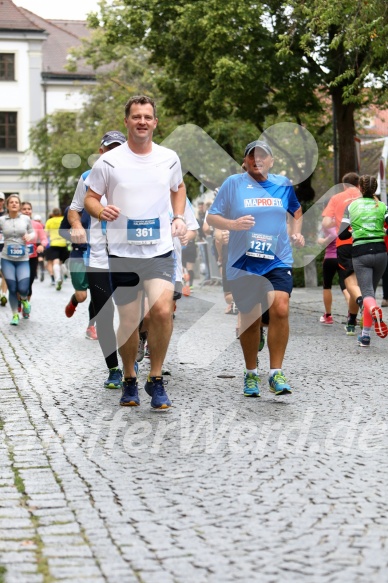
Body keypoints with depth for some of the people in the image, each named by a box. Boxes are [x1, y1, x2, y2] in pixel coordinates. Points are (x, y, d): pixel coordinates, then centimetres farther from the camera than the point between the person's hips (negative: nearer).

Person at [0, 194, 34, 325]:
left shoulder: (26, 219, 2)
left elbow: (33, 232, 14)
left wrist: (29, 236, -8)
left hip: (23, 260, 0)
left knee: (23, 289, -10)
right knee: (12, 289, 0)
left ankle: (24, 299, 27)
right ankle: (15, 315, 20)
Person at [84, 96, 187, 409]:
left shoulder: (170, 158, 6)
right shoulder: (108, 162, -2)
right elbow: (90, 197, 5)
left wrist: (178, 217, 9)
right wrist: (101, 211, -17)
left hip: (160, 250, 1)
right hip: (122, 252, -1)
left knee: (162, 311, -17)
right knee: (129, 322, 4)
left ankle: (156, 380, 1)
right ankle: (129, 380, 26)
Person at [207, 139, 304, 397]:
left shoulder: (283, 184, 9)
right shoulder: (233, 183, 0)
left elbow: (296, 210, 28)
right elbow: (211, 217, 0)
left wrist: (296, 232, 11)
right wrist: (233, 224, -18)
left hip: (278, 261, 1)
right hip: (244, 263, -1)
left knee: (280, 310, -17)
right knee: (251, 318, 6)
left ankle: (276, 373, -7)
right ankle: (251, 374, 23)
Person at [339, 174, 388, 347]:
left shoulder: (351, 206, 6)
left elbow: (342, 235, 4)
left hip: (360, 254, -2)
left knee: (367, 292, -8)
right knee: (371, 290, 16)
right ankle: (365, 335, 16)